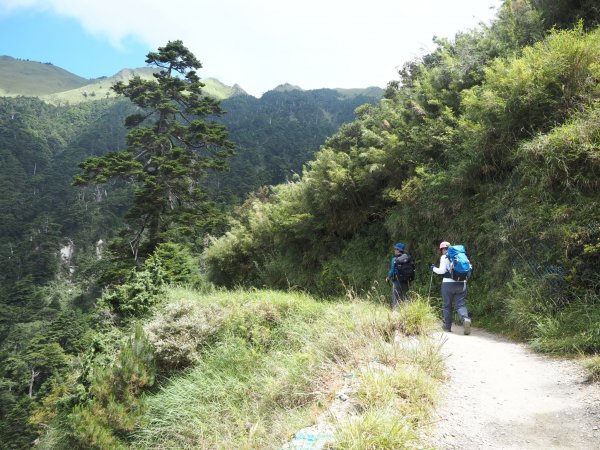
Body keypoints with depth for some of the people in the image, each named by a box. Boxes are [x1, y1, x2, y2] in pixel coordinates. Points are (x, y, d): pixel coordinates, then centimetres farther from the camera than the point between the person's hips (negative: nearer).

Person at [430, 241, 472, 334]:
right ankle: (465, 319, -24)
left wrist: (434, 268, 5)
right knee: (461, 304, 3)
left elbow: (442, 270, -11)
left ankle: (447, 326, 17)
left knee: (447, 305, 10)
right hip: (462, 284, 4)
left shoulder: (444, 257, -3)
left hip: (448, 283, -4)